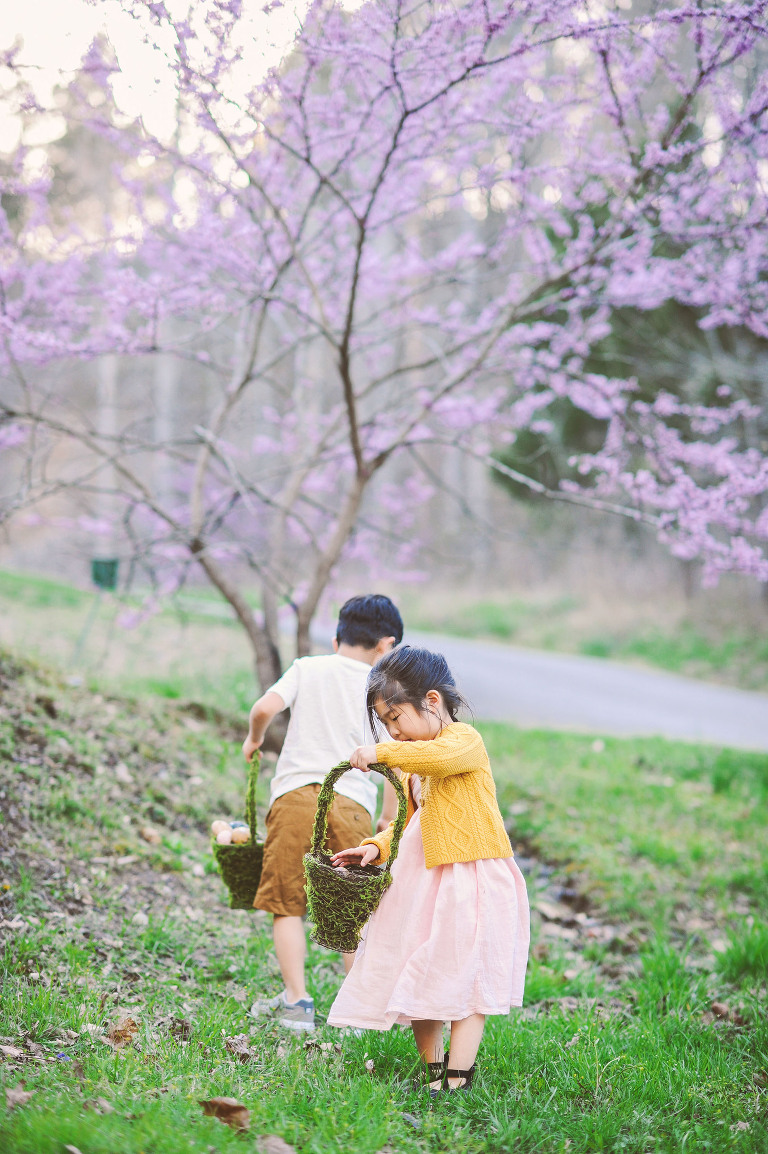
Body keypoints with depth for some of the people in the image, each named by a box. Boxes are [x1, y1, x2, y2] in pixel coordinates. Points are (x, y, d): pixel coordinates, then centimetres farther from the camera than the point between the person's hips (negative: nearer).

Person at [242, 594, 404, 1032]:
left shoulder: (307, 668, 9)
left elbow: (265, 707, -6)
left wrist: (254, 738, 15)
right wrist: (389, 819, 18)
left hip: (297, 795, -1)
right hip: (353, 803, 1)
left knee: (288, 903, 6)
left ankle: (297, 1001, 0)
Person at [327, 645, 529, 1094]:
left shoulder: (465, 739, -10)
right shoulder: (414, 764, 17)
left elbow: (442, 755, -35)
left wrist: (381, 752, -30)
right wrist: (377, 846, 2)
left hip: (472, 883, -9)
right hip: (425, 883, 9)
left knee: (465, 982, -4)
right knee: (418, 981, 8)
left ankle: (457, 1077, -2)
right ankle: (433, 1070, 17)